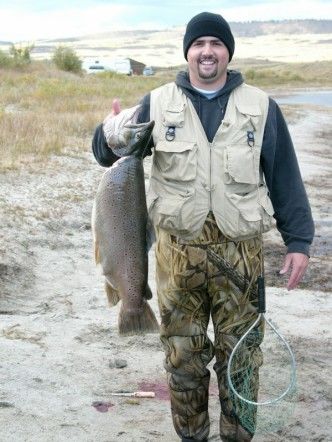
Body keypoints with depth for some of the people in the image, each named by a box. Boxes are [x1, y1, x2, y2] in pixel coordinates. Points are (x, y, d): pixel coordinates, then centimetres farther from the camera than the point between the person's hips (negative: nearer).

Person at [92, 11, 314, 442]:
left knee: (240, 354, 10)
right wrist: (110, 133, -20)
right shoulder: (158, 104, 4)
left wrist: (298, 241, 0)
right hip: (177, 252, 0)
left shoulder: (260, 107, 3)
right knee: (183, 354, 11)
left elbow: (285, 177, 5)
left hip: (240, 253, 0)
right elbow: (107, 154, 4)